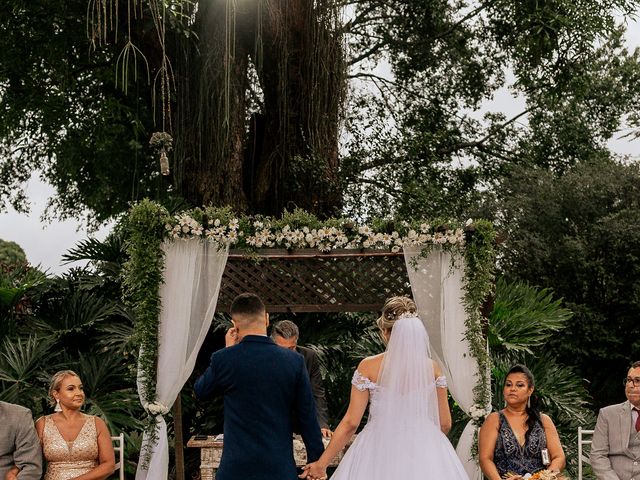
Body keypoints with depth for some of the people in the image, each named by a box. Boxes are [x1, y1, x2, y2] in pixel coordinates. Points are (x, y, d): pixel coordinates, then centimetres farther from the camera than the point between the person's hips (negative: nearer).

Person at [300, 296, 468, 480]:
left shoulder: (368, 366, -7)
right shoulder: (431, 367, -2)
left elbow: (351, 423, -7)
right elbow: (445, 424, 3)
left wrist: (322, 463, 1)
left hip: (380, 455, -1)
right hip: (426, 457, 1)